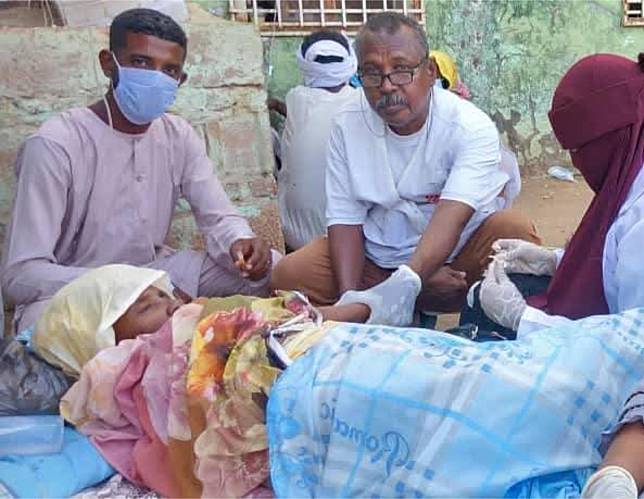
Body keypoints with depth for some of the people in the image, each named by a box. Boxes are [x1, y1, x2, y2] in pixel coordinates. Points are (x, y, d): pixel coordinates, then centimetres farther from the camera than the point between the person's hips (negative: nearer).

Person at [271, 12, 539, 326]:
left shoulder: (471, 127, -16)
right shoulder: (347, 125, -4)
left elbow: (451, 217, -29)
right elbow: (345, 218, -6)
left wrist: (405, 283, -45)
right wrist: (349, 298, -21)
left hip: (456, 257, -2)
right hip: (376, 258, 3)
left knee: (516, 232, -29)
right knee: (288, 275, -17)